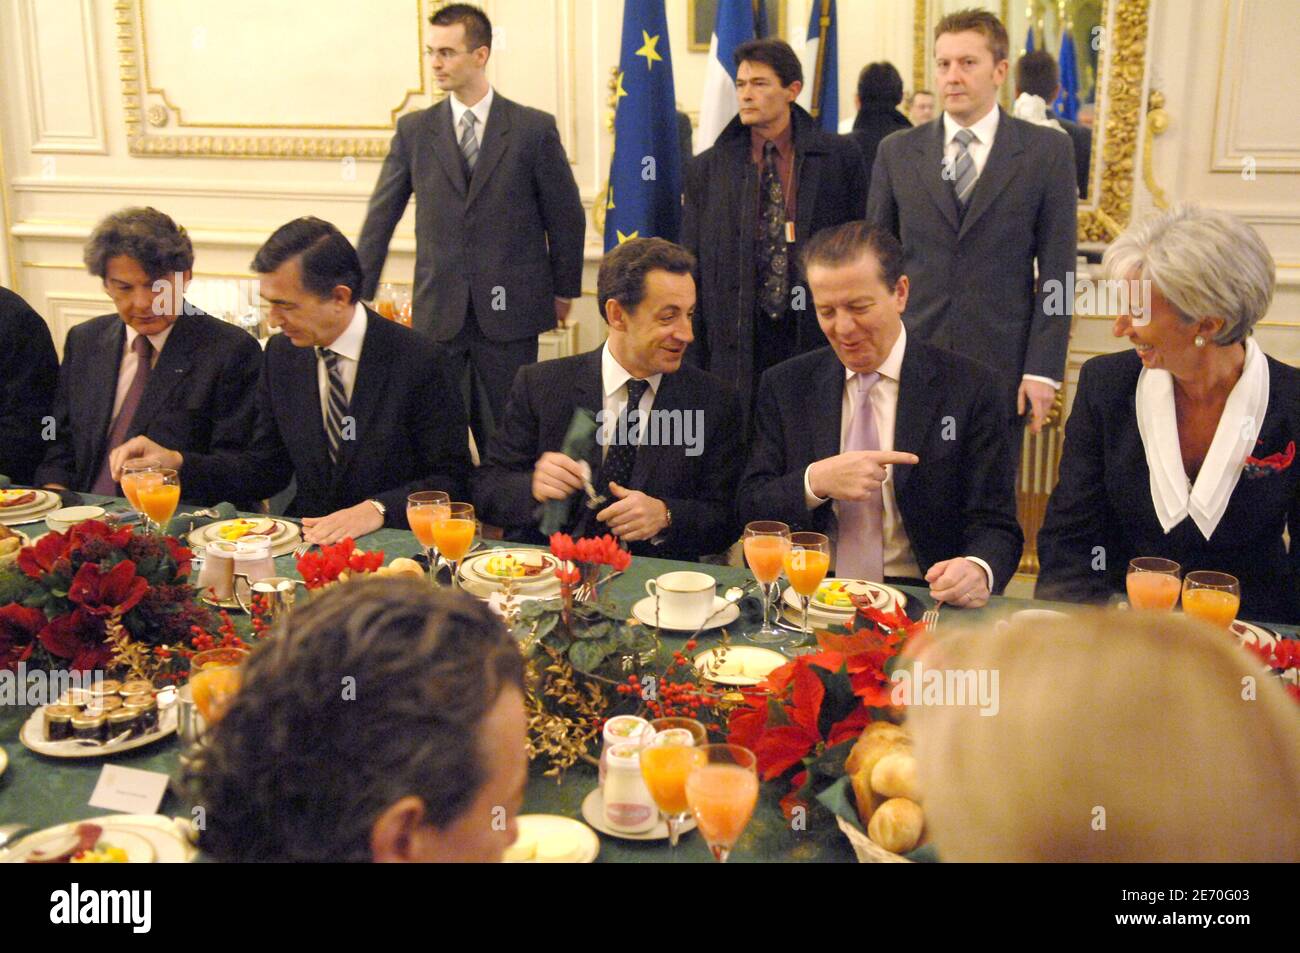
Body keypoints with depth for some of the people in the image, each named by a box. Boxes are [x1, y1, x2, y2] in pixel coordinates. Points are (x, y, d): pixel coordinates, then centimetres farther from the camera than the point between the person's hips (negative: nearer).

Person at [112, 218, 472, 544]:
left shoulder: (418, 359, -13)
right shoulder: (281, 353, 6)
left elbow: (450, 478, -9)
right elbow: (267, 468, 12)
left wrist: (377, 509, -23)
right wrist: (175, 462, -1)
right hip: (306, 536, 6)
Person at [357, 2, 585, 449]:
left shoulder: (534, 128, -2)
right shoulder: (414, 130, 5)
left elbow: (566, 215, 5)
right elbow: (380, 216, 7)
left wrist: (564, 290, 9)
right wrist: (360, 293, 5)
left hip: (509, 310, -2)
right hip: (438, 310, 2)